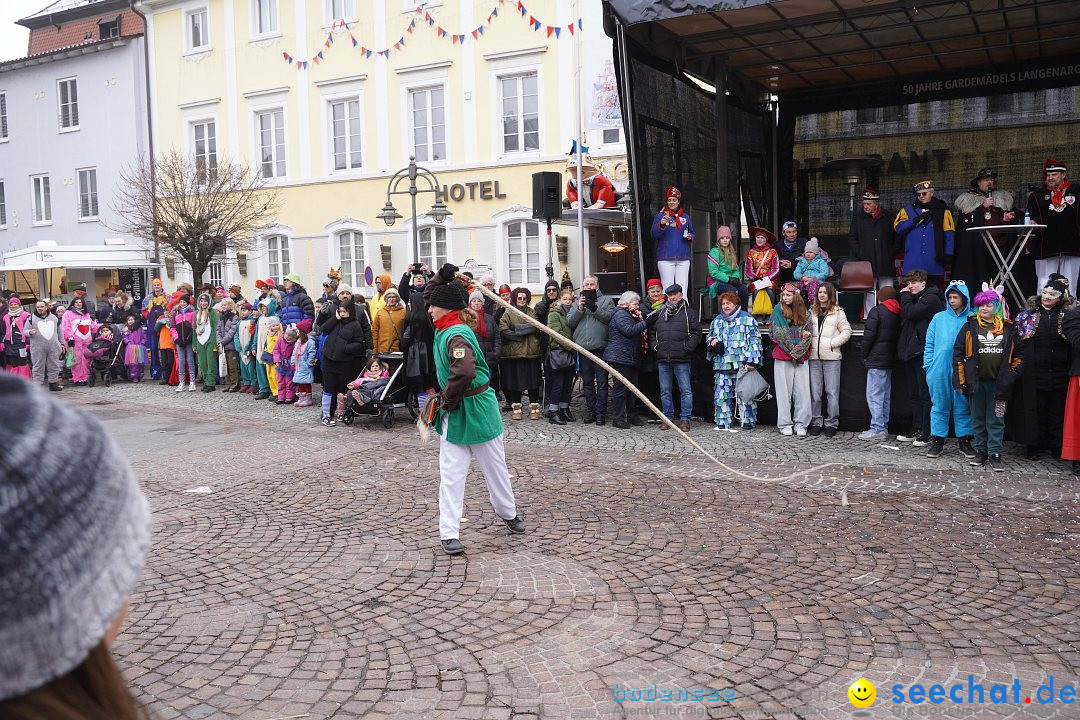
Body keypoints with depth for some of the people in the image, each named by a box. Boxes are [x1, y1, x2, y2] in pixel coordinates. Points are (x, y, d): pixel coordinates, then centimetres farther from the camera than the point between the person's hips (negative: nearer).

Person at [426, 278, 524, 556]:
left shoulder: (456, 335, -24)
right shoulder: (444, 332, 4)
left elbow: (463, 374, -37)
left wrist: (447, 402, -24)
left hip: (477, 412, -8)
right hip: (454, 414, 8)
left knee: (495, 467, 13)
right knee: (450, 475, 3)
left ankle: (508, 513, 34)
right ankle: (449, 534, 6)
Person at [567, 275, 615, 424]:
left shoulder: (606, 300, 8)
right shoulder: (577, 303, 17)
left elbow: (610, 317, -8)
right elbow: (570, 322, 5)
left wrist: (595, 309, -17)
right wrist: (579, 309, -8)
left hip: (601, 348, -3)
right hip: (583, 348, 3)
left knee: (602, 382, -2)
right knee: (587, 382, 10)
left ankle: (601, 412, 4)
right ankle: (590, 411, 18)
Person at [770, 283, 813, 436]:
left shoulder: (804, 311, 9)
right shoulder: (778, 310, 3)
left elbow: (809, 333, 4)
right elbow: (777, 333, -4)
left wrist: (798, 349, -10)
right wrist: (800, 335, -5)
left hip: (801, 357, 2)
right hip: (783, 356, -2)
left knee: (802, 390, 1)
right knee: (784, 390, 0)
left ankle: (801, 423, 8)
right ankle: (785, 424, 7)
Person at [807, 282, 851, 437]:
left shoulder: (838, 312, 2)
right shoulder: (812, 311, 13)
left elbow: (846, 331, 0)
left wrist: (832, 343, -8)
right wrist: (808, 342, -1)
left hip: (831, 357, -3)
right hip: (814, 357, 3)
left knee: (832, 392, -1)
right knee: (815, 392, 6)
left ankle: (831, 423, 6)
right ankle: (816, 422, 13)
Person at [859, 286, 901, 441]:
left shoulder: (876, 310, -9)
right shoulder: (898, 314, 12)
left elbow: (869, 335, -13)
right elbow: (898, 336, 14)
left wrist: (863, 354, -3)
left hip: (876, 359, -8)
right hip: (890, 360, 8)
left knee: (874, 395, -7)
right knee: (885, 395, 12)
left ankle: (877, 429, -9)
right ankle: (883, 427, 16)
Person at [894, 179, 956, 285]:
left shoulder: (942, 211, 10)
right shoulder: (908, 210, 13)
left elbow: (949, 235, 5)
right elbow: (897, 227, -2)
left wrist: (948, 254, -6)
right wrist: (917, 219, -11)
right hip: (913, 263, 0)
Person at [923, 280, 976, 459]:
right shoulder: (939, 318, 7)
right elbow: (929, 345, 8)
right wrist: (929, 368, 2)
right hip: (940, 371, 1)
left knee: (963, 407, 6)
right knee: (939, 406, 5)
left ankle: (964, 440, 16)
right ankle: (937, 440, 11)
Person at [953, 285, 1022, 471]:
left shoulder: (1008, 328, 5)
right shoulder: (970, 326, 2)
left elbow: (1017, 354, 13)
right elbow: (958, 353, 1)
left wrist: (1012, 375, 3)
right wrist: (960, 380, -4)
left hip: (999, 383, 0)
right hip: (976, 382, 0)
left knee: (996, 420, 3)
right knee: (977, 419, 9)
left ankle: (995, 454, 8)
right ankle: (980, 451, 20)